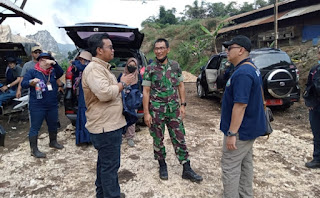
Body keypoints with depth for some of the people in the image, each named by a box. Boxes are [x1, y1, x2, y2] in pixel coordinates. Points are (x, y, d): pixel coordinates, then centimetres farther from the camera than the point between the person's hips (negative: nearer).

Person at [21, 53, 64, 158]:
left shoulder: (53, 71, 7)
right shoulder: (32, 72, -2)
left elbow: (61, 73, -14)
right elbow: (23, 84, -9)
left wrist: (54, 63, -29)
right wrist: (31, 82, -30)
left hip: (52, 105, 5)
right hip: (37, 106, -5)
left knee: (53, 125, 19)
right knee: (35, 127, 0)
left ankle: (53, 142, 40)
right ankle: (34, 149, 9)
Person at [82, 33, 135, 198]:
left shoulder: (102, 67, 17)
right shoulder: (93, 69, -18)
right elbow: (104, 93, -31)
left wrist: (120, 84, 11)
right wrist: (122, 83, -17)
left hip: (108, 124, 11)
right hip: (106, 127, -11)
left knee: (104, 162, 22)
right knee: (110, 165, -1)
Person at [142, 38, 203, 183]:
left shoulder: (176, 66, 4)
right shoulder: (150, 69, -4)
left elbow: (181, 86, 9)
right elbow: (146, 91, -5)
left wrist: (183, 105, 1)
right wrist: (146, 113, -9)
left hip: (174, 108, 2)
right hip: (156, 110, -2)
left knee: (179, 139, 5)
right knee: (158, 140, 10)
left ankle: (187, 170, 15)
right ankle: (162, 165, 30)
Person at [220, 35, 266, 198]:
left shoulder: (242, 73, -23)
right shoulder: (252, 68, 11)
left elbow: (240, 105, -28)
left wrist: (232, 133, -25)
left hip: (241, 130, -10)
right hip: (249, 128, 10)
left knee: (230, 168, 0)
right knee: (245, 163, 20)